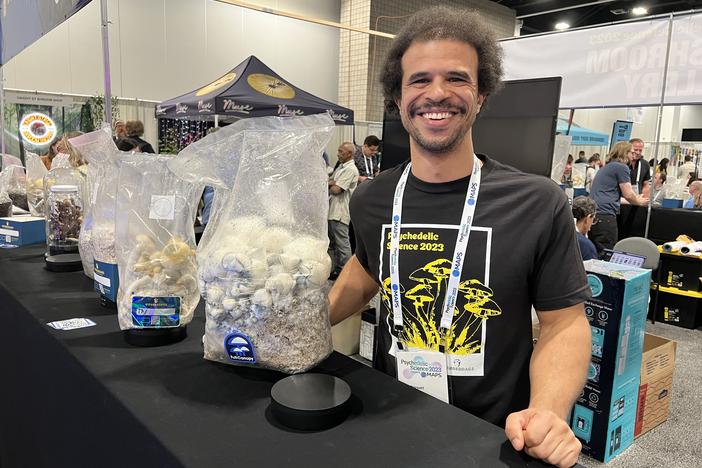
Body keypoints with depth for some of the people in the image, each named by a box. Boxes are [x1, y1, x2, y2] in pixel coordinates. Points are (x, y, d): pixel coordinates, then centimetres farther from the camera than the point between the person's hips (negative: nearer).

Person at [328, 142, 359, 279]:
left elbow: (336, 189, -18)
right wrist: (333, 183, -7)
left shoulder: (350, 169, -13)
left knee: (342, 243, -3)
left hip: (340, 213, -10)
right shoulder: (340, 168, 17)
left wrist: (330, 184, 3)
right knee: (332, 242, 15)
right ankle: (333, 269, 25)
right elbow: (328, 181, 14)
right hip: (332, 211, 10)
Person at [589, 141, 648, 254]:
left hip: (593, 213, 9)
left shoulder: (607, 166, 25)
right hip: (605, 215, -9)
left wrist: (636, 198, 39)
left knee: (595, 253, 11)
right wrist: (639, 202, 17)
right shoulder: (621, 167, -2)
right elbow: (628, 194, -3)